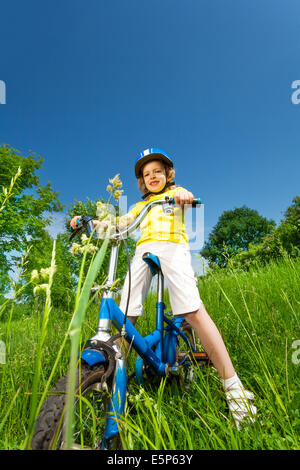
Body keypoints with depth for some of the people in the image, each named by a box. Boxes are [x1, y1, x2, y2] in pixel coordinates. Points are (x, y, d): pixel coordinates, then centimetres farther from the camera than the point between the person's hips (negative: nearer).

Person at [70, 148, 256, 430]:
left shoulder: (174, 192, 23)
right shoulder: (141, 205, 34)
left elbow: (187, 196, -1)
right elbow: (118, 224, 23)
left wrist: (184, 195, -27)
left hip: (171, 245, -4)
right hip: (143, 251, 5)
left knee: (193, 311, -20)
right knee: (126, 315, -10)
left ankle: (233, 388, -17)